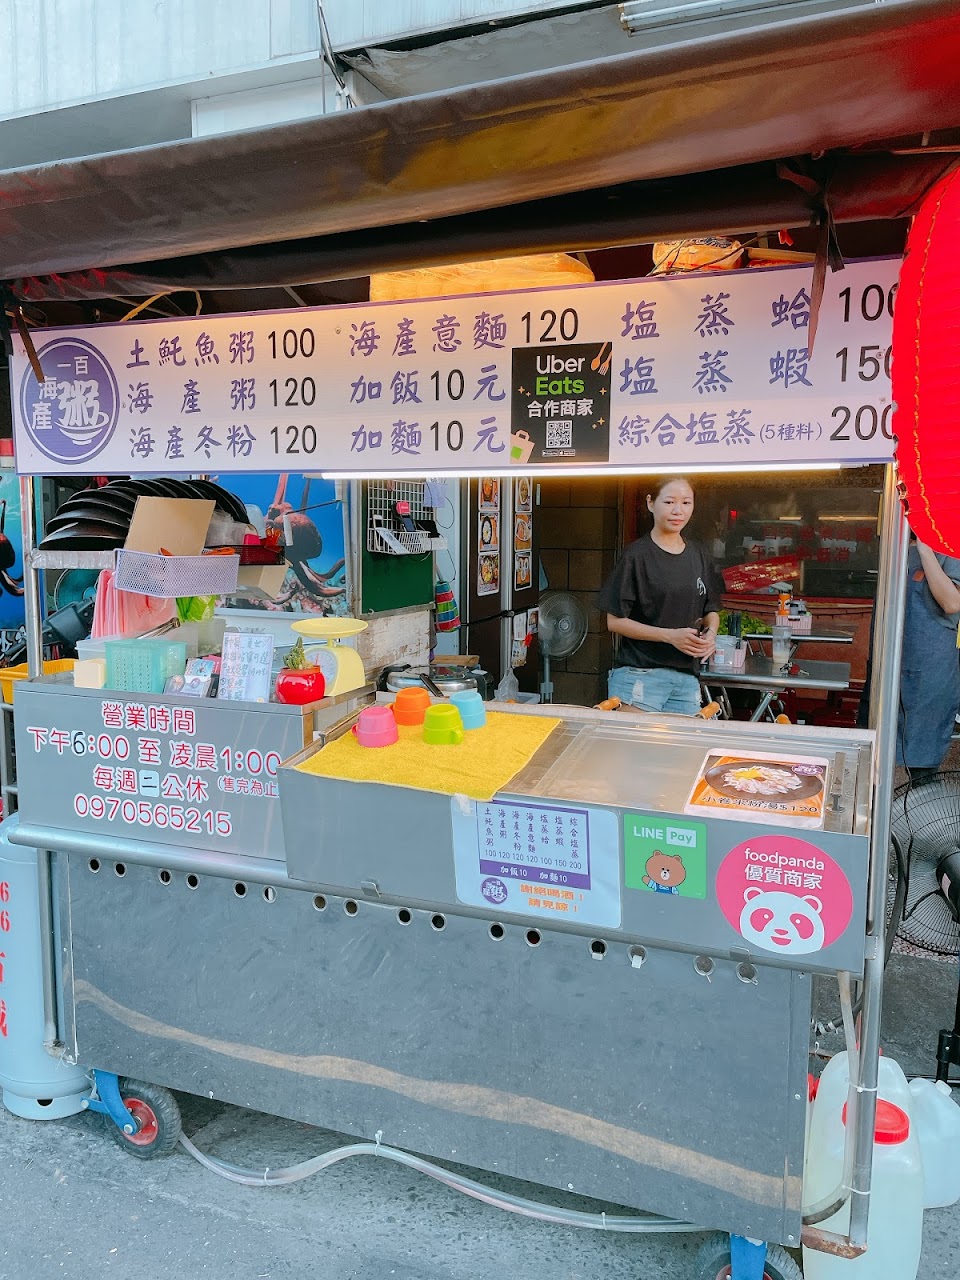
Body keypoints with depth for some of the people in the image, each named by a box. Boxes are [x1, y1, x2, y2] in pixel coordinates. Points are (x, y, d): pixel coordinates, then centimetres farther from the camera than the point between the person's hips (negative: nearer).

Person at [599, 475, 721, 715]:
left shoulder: (699, 556, 12)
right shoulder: (637, 556, -6)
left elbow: (711, 610, 21)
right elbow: (615, 621, -8)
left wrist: (710, 633, -1)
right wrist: (670, 635, -16)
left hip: (687, 677, 6)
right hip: (640, 675, -5)